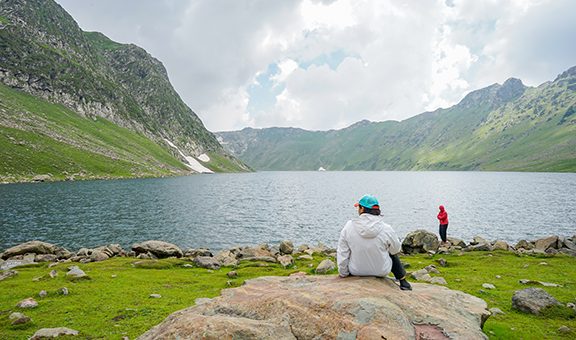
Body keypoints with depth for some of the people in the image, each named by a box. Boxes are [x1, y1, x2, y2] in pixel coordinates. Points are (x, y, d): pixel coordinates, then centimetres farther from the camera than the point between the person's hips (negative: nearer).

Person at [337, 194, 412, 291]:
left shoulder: (349, 227, -19)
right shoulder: (386, 229, -21)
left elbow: (342, 254, -12)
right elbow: (396, 249, -2)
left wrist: (343, 274, 3)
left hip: (355, 271, 0)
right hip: (381, 271, 0)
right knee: (392, 254, 31)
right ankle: (403, 283, 41)